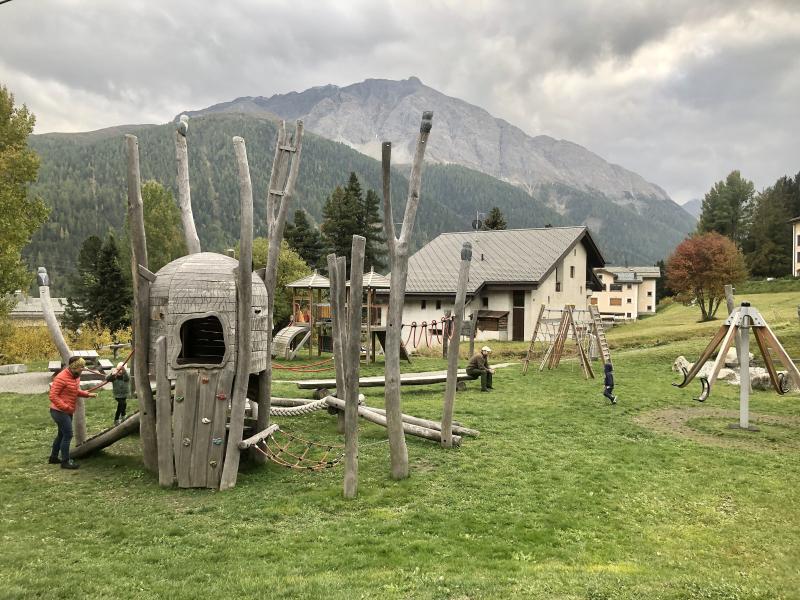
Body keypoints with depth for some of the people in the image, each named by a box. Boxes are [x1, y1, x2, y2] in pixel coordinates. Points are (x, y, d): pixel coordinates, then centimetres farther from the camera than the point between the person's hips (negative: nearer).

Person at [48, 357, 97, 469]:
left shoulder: (76, 376, 7)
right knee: (68, 435, -7)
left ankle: (53, 457, 33)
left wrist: (87, 394, 6)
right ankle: (65, 462, 1)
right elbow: (53, 396, -21)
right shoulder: (62, 378, -21)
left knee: (62, 434, 19)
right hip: (59, 411, -10)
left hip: (68, 412, 10)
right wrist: (66, 407, -25)